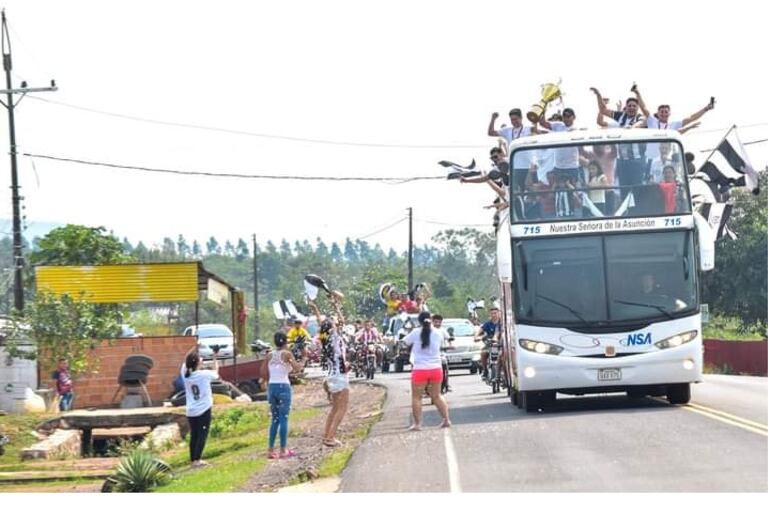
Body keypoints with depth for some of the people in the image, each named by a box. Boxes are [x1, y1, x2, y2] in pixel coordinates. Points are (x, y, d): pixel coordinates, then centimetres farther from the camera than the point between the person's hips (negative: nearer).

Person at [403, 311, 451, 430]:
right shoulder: (437, 333, 1)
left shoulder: (415, 333, -7)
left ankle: (417, 424, 1)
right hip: (436, 369, 4)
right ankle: (446, 420, 12)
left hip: (420, 370, -4)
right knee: (437, 396, 16)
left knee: (416, 397, 5)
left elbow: (405, 342, 6)